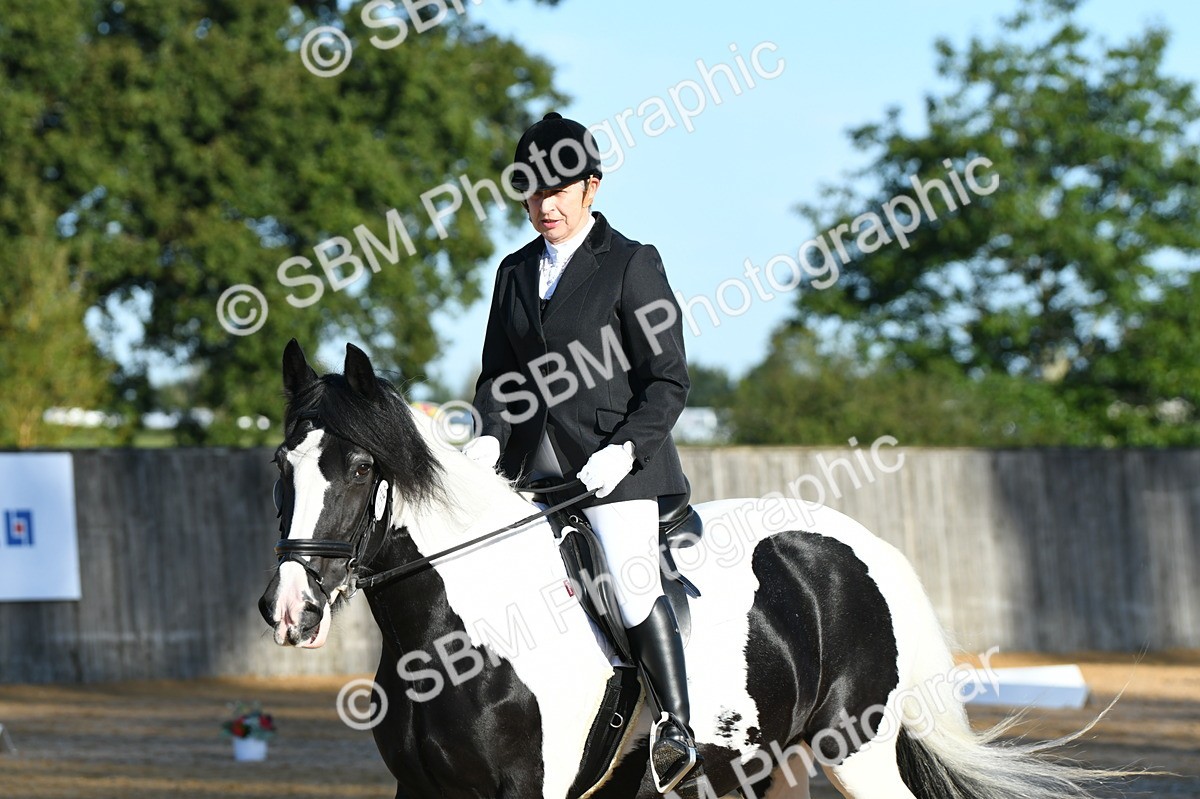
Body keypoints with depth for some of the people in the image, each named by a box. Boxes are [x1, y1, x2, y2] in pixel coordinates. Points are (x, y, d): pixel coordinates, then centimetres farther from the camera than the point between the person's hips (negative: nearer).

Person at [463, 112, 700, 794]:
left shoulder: (632, 264, -2)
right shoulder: (516, 271, 15)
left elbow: (668, 379, -4)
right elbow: (497, 371, 18)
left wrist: (625, 449, -18)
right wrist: (492, 435, -3)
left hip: (615, 461, -6)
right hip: (532, 465, 6)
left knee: (633, 584, -21)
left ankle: (679, 730, -18)